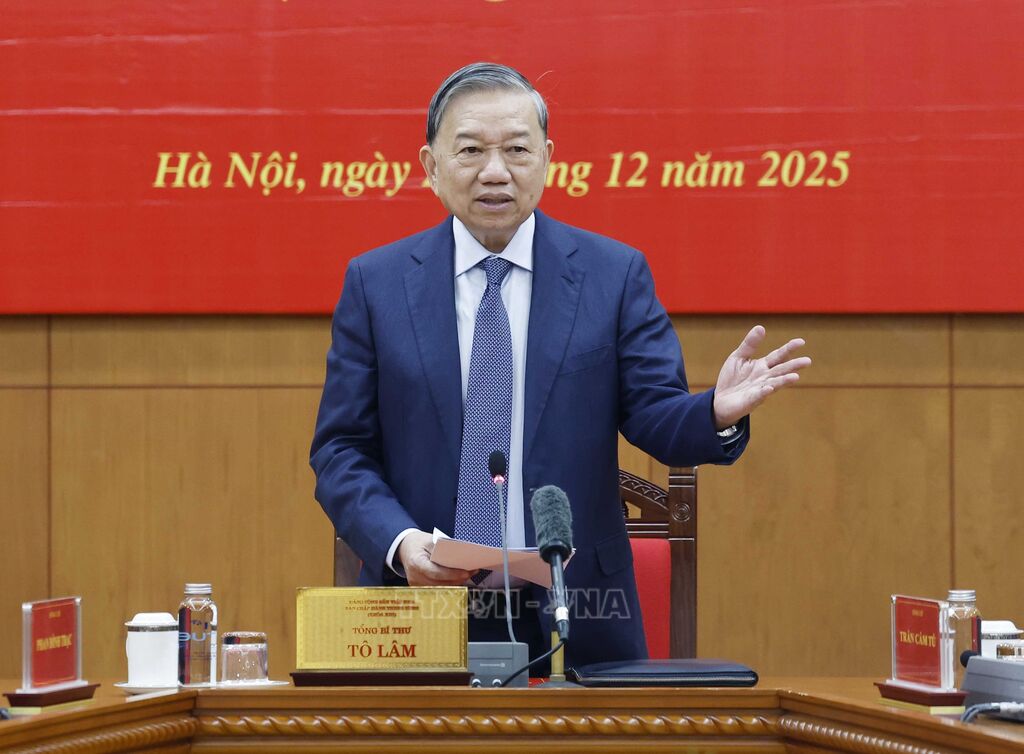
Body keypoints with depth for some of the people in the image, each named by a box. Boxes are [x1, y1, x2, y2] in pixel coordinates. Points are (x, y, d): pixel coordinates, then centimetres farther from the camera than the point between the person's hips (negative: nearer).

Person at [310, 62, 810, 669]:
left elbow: (656, 416, -2)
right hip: (421, 611, 0)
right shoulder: (376, 282, 4)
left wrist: (717, 414, -25)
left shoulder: (615, 273, 3)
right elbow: (341, 450, 2)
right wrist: (400, 541, -15)